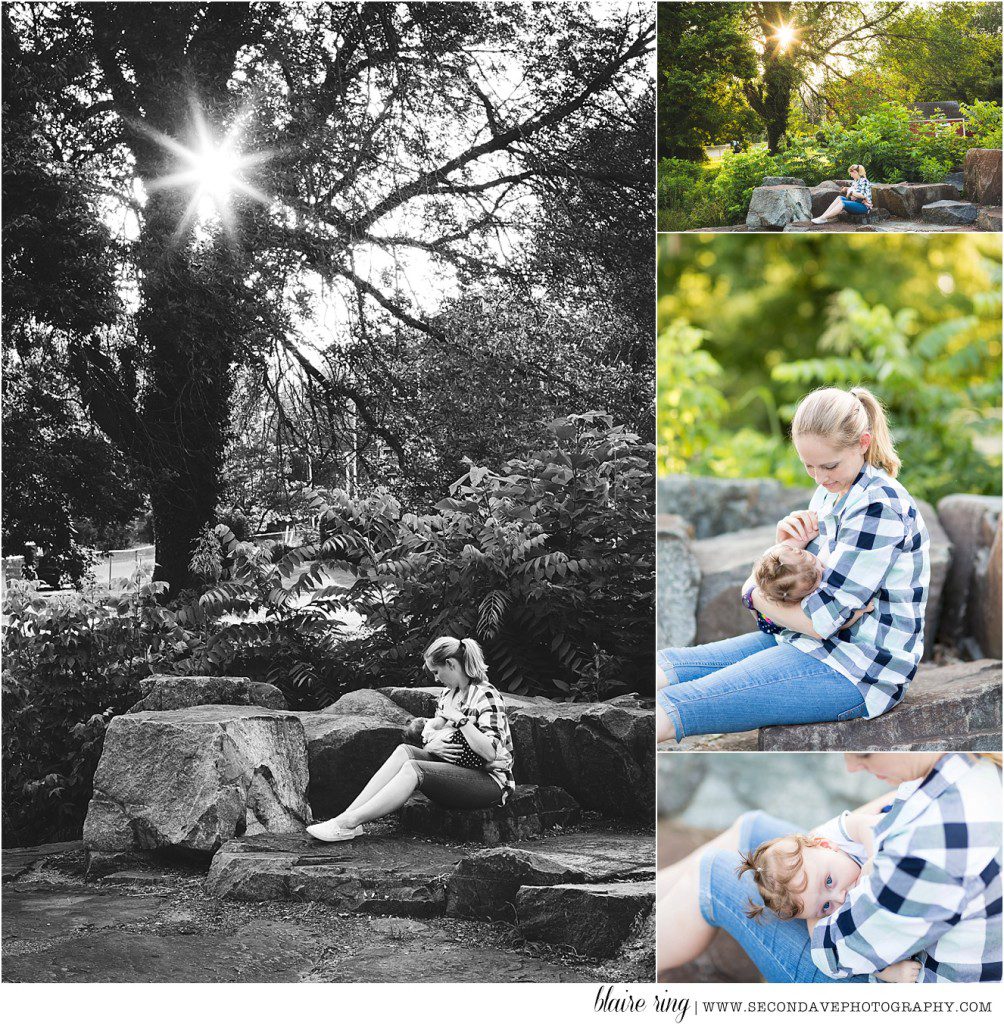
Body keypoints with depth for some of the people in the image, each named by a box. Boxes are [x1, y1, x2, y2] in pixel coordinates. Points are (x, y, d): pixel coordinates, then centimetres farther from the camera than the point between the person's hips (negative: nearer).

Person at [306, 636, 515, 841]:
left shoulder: (486, 696, -13)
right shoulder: (449, 693, 14)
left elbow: (489, 752, -24)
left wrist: (459, 718, -21)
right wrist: (432, 744, -10)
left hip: (491, 781, -8)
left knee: (413, 769, -27)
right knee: (404, 751, -15)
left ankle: (348, 823, -30)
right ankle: (347, 816, -24)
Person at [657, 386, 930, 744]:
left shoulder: (880, 506, -18)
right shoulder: (832, 491, 12)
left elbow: (823, 619, -21)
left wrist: (755, 596, -3)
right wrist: (788, 543, -3)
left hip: (859, 671, -10)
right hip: (817, 645, 10)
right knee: (665, 665, 0)